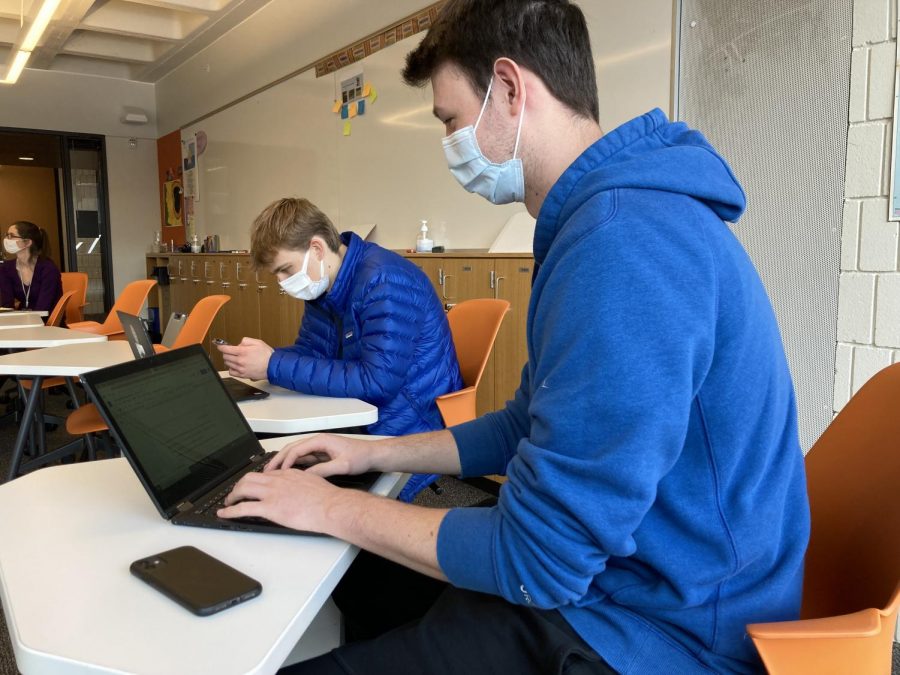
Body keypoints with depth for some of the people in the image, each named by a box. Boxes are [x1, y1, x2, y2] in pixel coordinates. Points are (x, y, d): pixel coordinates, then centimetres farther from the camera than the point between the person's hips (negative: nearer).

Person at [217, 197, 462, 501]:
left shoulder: (384, 281, -23)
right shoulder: (325, 283, 5)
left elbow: (378, 382, -29)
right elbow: (310, 351, 11)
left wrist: (274, 366, -26)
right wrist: (261, 358, -11)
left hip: (410, 434, -8)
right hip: (363, 422, 8)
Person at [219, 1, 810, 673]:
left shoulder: (624, 238, -29)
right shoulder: (606, 214, 7)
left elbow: (538, 560, -25)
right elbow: (528, 427, 15)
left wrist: (332, 507, -12)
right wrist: (374, 453, 9)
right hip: (592, 575, 9)